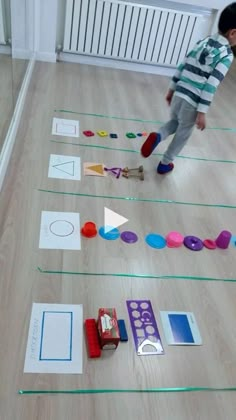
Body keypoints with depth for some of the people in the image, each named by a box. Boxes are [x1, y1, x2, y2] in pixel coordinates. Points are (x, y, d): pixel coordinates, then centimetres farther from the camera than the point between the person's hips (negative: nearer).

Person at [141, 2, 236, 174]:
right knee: (183, 134, 15)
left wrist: (171, 89, 21)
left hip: (179, 94, 6)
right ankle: (165, 163, 28)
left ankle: (157, 136, 3)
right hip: (193, 102, -6)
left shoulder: (203, 42, 10)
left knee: (175, 122, 31)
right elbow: (211, 86, -18)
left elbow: (182, 67, 13)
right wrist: (202, 112, -16)